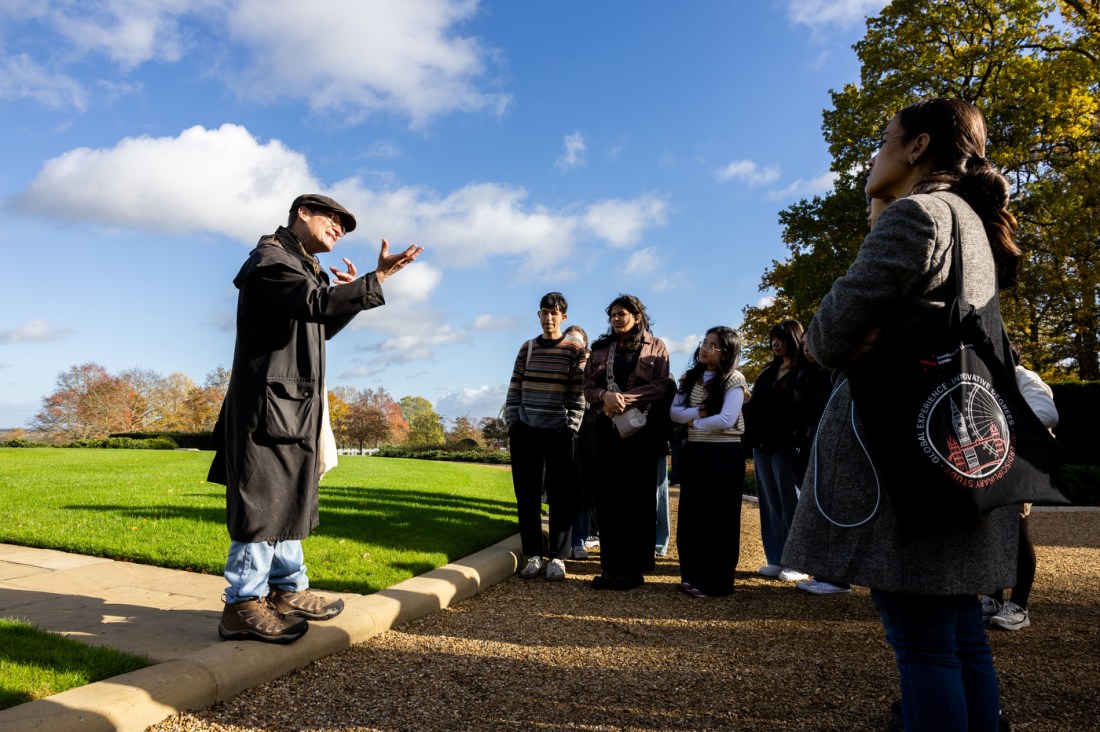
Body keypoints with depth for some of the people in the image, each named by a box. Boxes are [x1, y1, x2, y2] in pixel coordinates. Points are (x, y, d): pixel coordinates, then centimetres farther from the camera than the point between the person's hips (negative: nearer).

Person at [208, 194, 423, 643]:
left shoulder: (302, 266, 21)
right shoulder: (271, 256, -8)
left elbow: (321, 326, 27)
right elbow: (317, 303, -25)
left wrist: (349, 294, 17)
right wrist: (376, 280, -23)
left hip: (296, 403, 10)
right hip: (269, 399, -10)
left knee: (291, 496, 13)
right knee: (263, 498, -8)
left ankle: (287, 590, 22)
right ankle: (242, 606, -1)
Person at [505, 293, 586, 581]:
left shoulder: (575, 350, 0)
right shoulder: (527, 348, 11)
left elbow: (577, 395, -4)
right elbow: (514, 389, 11)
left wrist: (571, 428, -10)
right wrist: (511, 422, 3)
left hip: (559, 433, -3)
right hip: (525, 431, 3)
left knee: (561, 497, 1)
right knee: (527, 495, 5)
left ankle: (558, 558, 9)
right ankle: (533, 556, 13)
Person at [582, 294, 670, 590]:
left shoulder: (655, 347, 5)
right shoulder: (601, 348, 14)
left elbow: (660, 387, -5)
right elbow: (588, 387, 9)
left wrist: (625, 398, -17)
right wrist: (605, 396, -14)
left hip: (641, 428, -3)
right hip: (607, 428, 3)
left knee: (637, 498, -1)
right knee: (607, 497, 1)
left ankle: (633, 568, 5)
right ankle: (611, 566, 8)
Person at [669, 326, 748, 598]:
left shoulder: (733, 380, -8)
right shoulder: (689, 377, 9)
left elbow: (726, 420, -19)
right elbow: (674, 413, 2)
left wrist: (693, 422, -7)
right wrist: (700, 411, -14)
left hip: (724, 455, -6)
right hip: (694, 452, 6)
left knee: (720, 518, 1)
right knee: (690, 516, 9)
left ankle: (717, 582, 10)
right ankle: (693, 575, 21)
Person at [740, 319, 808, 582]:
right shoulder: (768, 371, 18)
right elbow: (755, 405, 16)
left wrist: (792, 437, -18)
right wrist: (753, 434, 2)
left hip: (786, 446, -7)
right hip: (762, 445, 7)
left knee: (791, 505, -1)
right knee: (770, 505, 9)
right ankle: (776, 560, 16)